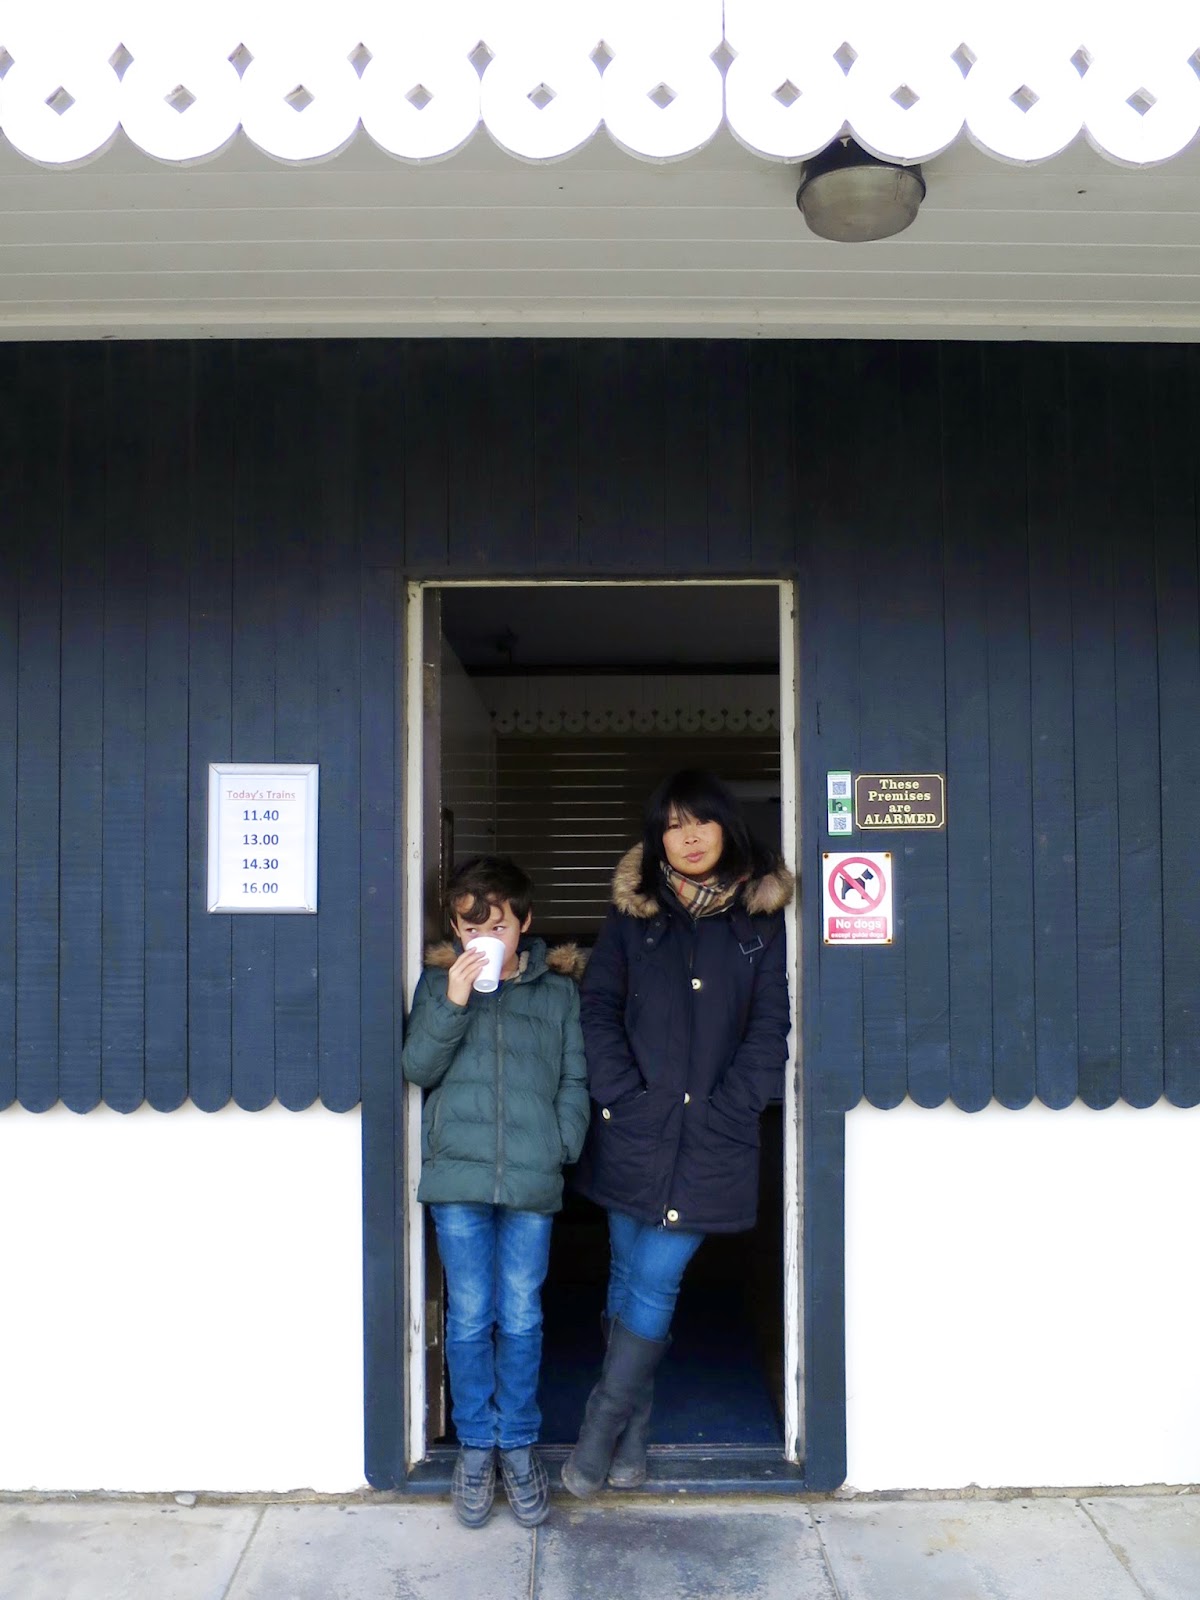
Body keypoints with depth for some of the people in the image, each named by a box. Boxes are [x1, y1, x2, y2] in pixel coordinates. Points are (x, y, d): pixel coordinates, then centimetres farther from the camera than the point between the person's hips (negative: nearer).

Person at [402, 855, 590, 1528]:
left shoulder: (558, 989, 8)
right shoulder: (439, 982, 8)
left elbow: (575, 1080, 9)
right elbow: (420, 1067, 0)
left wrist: (561, 1146, -4)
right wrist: (452, 1004, -13)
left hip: (532, 1178, 0)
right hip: (458, 1173, 0)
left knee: (521, 1318, 6)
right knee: (470, 1317, 6)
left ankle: (519, 1445, 23)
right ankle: (476, 1445, 23)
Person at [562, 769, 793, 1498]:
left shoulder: (762, 921, 3)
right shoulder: (633, 914, 7)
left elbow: (770, 1028, 0)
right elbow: (599, 1008, 3)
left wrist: (725, 1108, -9)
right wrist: (622, 1096, -8)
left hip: (711, 1139, -2)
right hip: (633, 1132, 2)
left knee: (655, 1282, -3)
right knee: (629, 1278, 9)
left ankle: (600, 1434, 11)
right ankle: (633, 1441, 23)